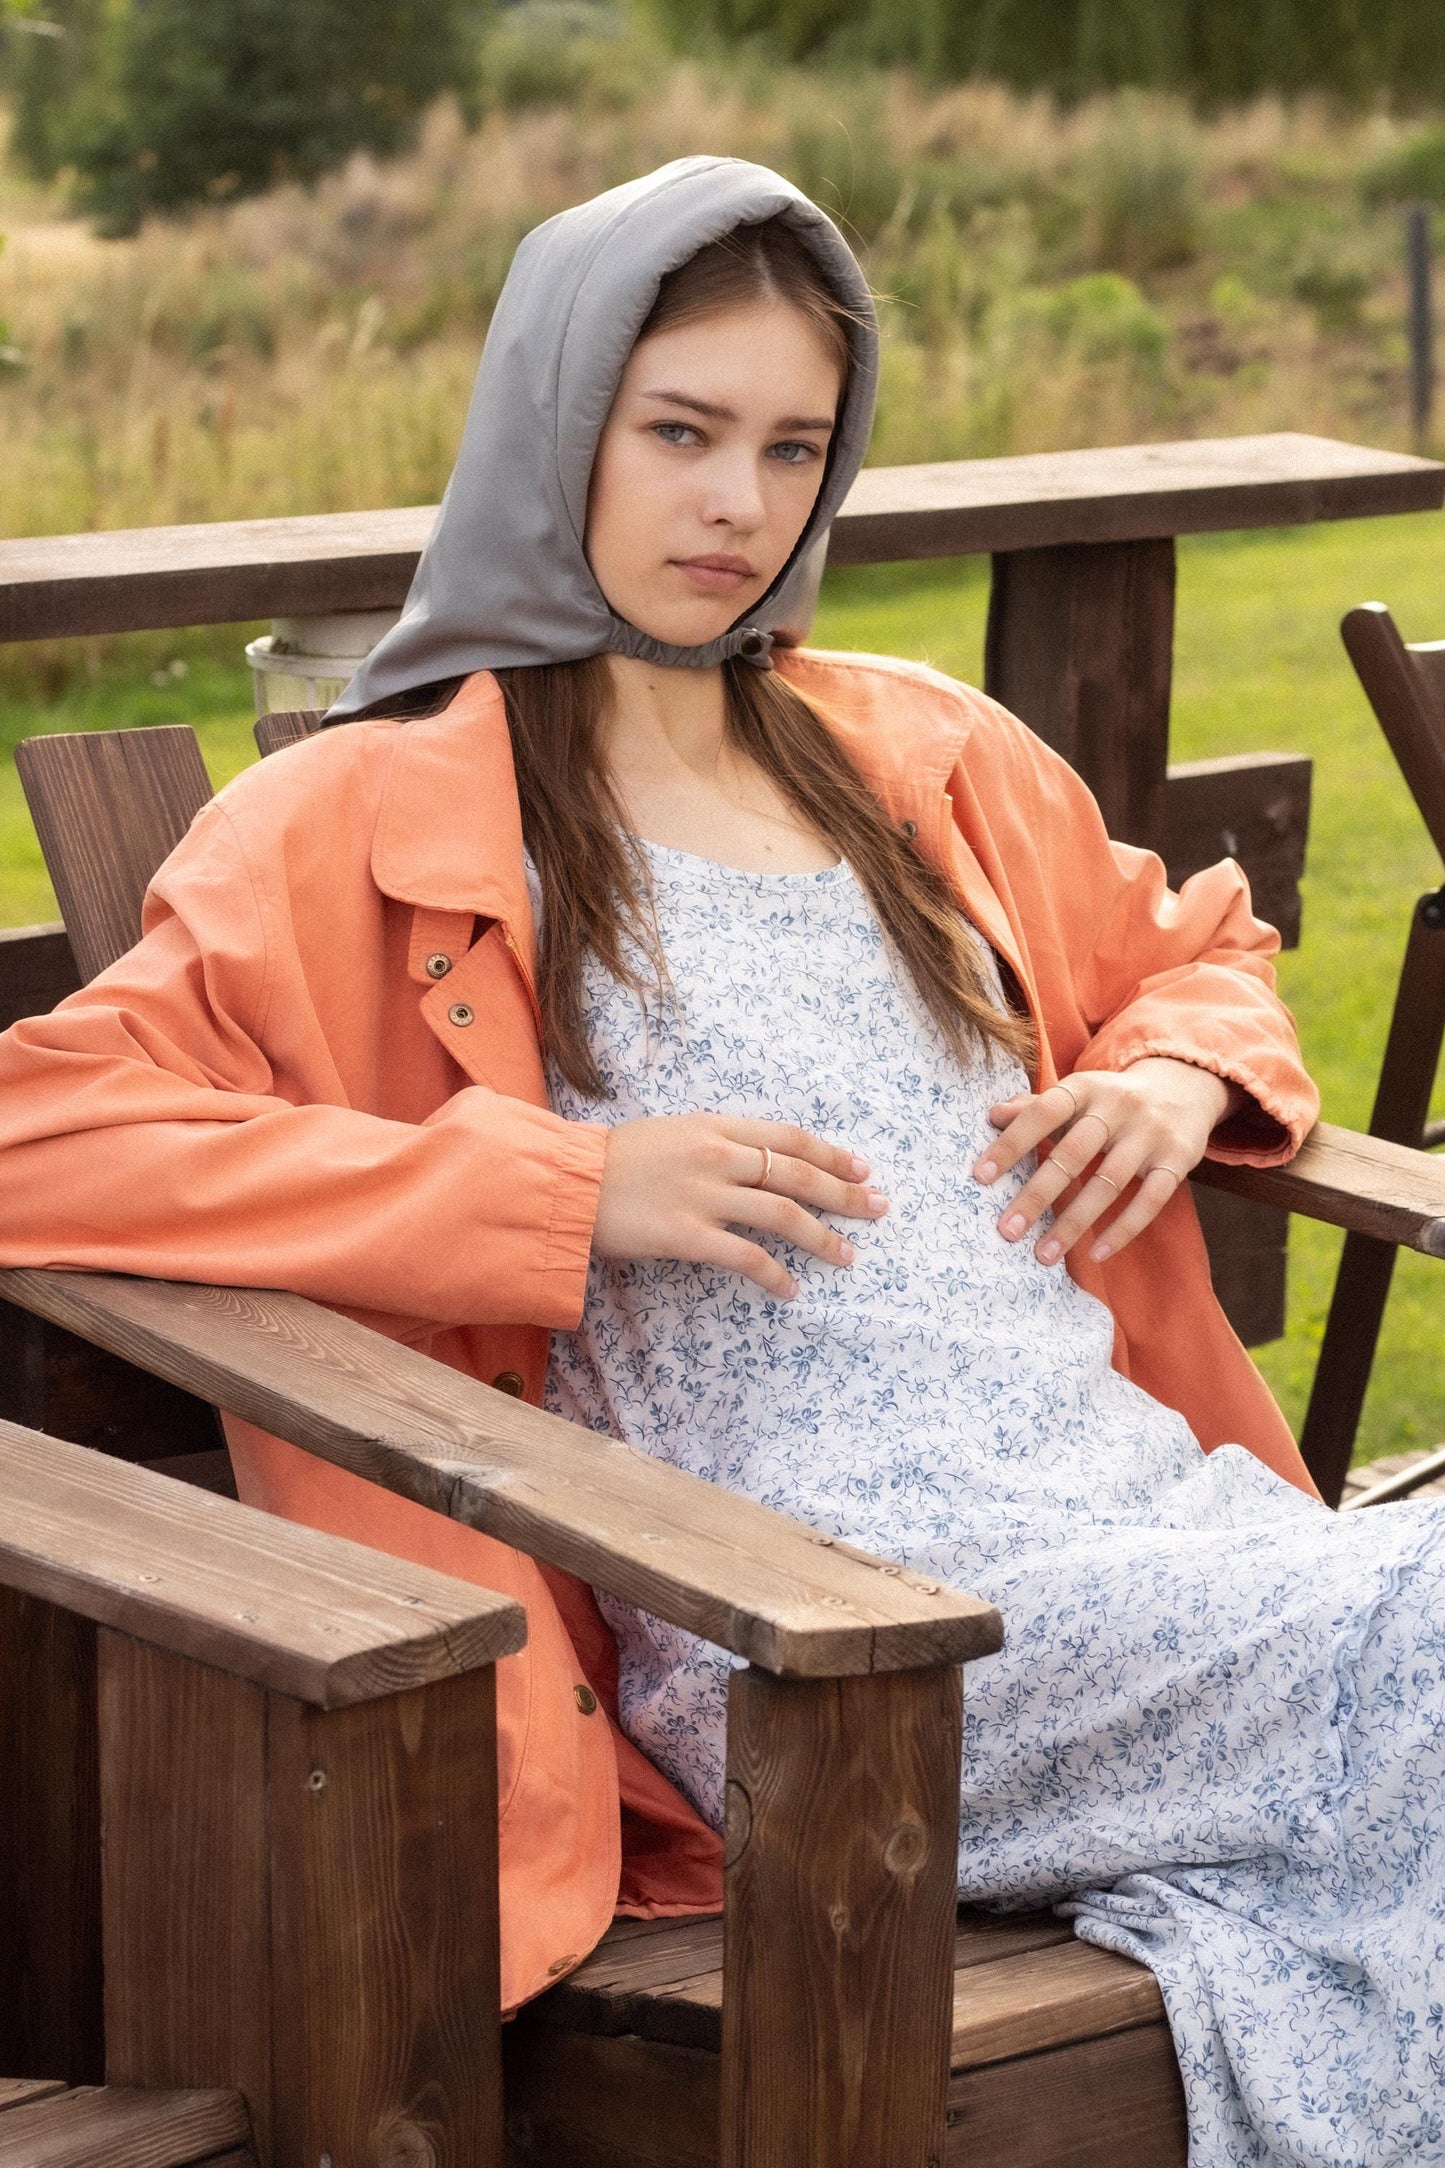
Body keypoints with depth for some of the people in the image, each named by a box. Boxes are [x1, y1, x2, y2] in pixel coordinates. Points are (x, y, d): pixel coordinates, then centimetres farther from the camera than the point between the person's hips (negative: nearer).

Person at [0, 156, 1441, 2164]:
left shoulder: (924, 757, 24)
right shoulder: (372, 829, 6)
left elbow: (1198, 952, 39)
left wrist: (1179, 1075, 12)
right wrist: (566, 1187, -12)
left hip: (1156, 1508, 6)